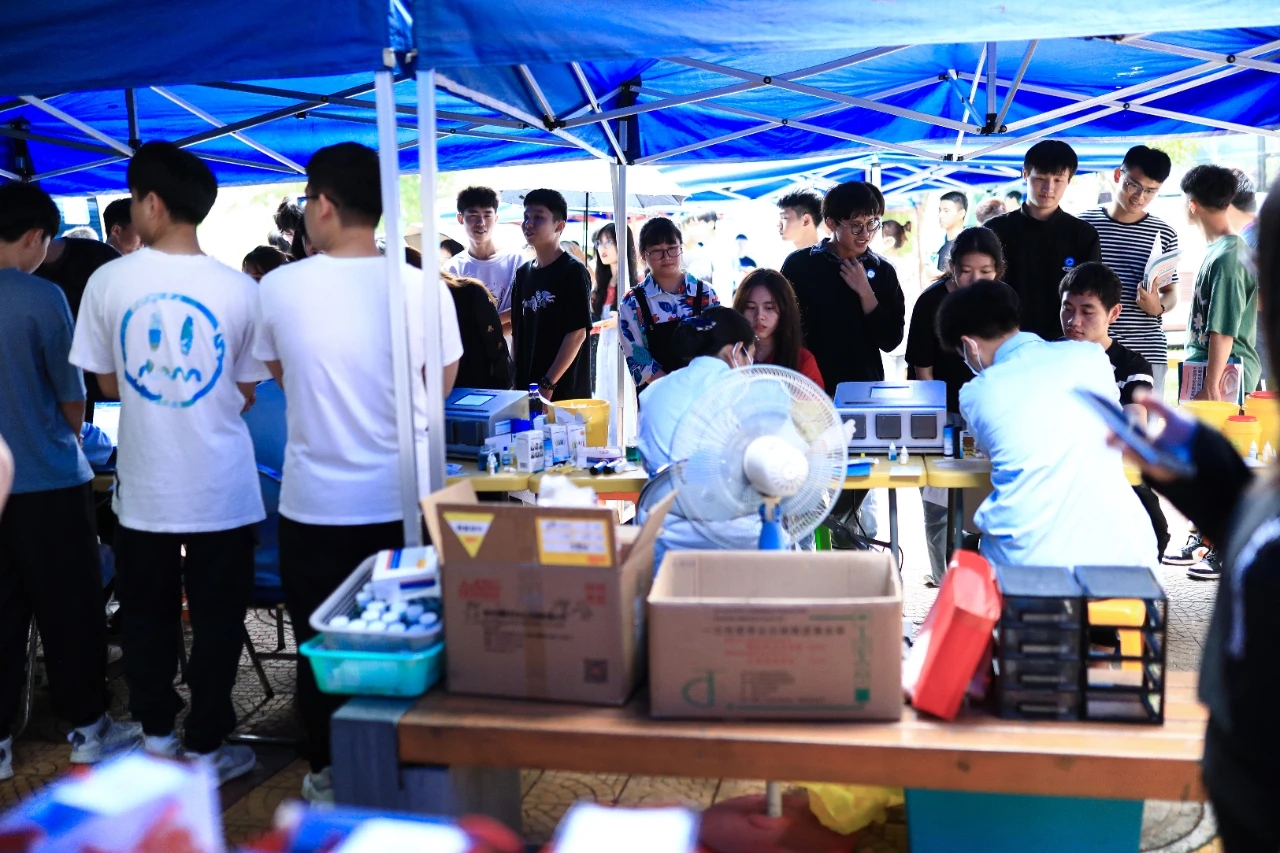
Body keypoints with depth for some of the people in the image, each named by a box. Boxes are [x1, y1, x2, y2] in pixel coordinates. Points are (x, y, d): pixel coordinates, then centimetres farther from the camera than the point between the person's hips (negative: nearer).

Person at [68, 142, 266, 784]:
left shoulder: (109, 281, -8)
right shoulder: (238, 289, -9)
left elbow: (108, 383, 2)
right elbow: (246, 393, -1)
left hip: (144, 485, 1)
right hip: (220, 486, -1)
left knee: (148, 612, 18)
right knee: (216, 620, 10)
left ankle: (156, 737, 30)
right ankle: (206, 748, 19)